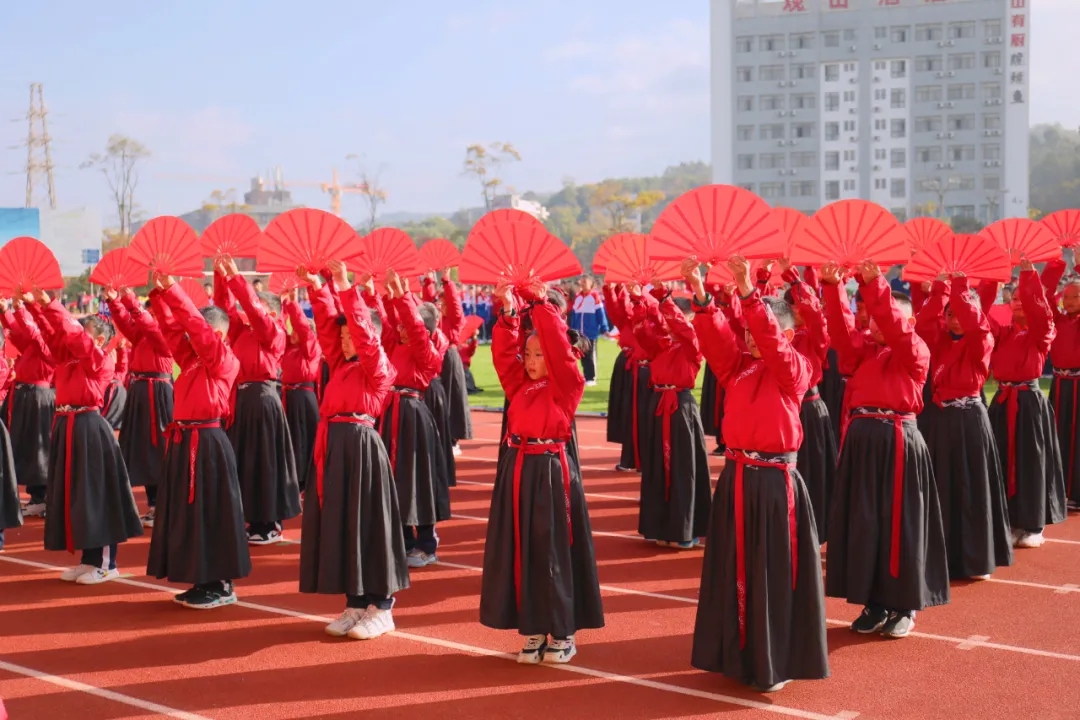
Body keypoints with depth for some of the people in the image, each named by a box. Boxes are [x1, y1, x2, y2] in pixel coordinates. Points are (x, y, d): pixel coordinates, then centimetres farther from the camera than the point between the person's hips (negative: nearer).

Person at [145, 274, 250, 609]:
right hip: (184, 441, 9)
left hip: (206, 445, -9)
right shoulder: (191, 358, 13)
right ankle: (204, 582, 20)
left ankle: (221, 585, 4)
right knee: (188, 512, 11)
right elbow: (173, 329, 10)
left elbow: (197, 326, -18)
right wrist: (160, 295, -1)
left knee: (210, 513, -4)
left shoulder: (225, 361, -10)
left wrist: (172, 290, -18)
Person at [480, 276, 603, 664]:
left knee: (555, 552, 0)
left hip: (551, 472, -6)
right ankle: (535, 630, 19)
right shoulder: (520, 384, 12)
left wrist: (541, 304, -13)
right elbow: (504, 354, 5)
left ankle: (564, 633, 12)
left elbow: (559, 347, -15)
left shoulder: (568, 384, -5)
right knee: (522, 551, 8)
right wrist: (508, 314, -6)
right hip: (519, 470, 6)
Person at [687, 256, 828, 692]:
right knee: (734, 571, 11)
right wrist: (700, 295, -22)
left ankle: (774, 665, 12)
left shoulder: (795, 370, -6)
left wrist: (747, 292, -32)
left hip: (774, 483, -6)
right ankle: (739, 656, 23)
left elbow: (770, 341, -24)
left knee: (774, 575, 1)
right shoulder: (738, 367, 8)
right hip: (736, 478, 6)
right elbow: (716, 337, -7)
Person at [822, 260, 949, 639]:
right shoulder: (865, 351, 14)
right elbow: (842, 330, -1)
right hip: (861, 439, 6)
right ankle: (874, 604, 18)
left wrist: (875, 284, -26)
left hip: (898, 441, -6)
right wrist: (833, 288, -14)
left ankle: (903, 608, 11)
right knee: (862, 523, 7)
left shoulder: (916, 352, 0)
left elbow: (895, 328, -18)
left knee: (899, 524, -1)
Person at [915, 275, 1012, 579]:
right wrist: (940, 289, -16)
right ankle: (943, 554, 16)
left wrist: (960, 288, -22)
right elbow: (923, 324, -10)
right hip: (941, 418, 4)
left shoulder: (982, 342, -2)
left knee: (972, 487, -1)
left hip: (970, 419, -4)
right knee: (941, 488, 7)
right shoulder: (939, 340, 9)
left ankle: (978, 560, 6)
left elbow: (975, 324, -24)